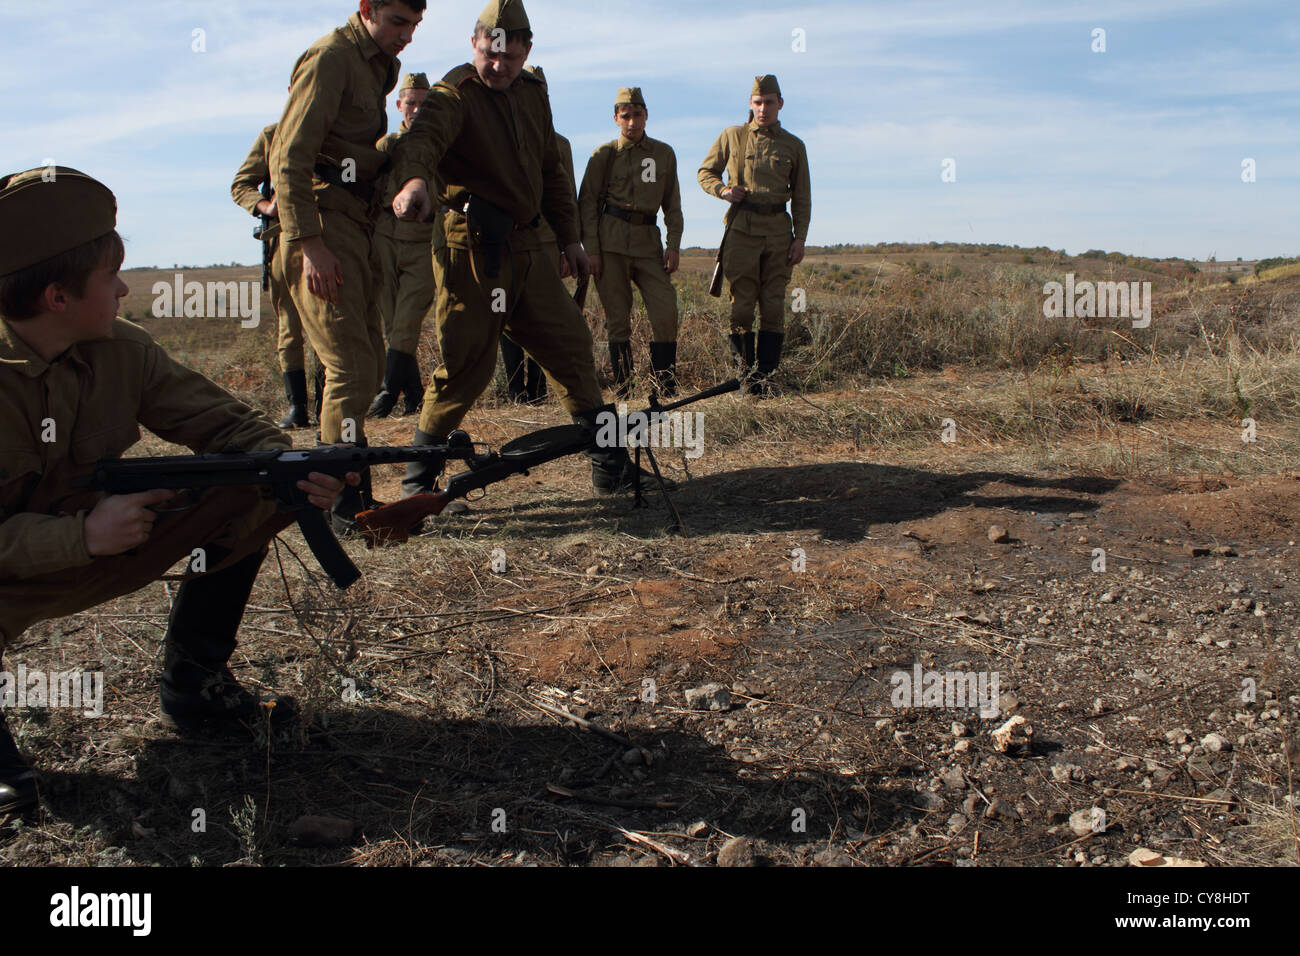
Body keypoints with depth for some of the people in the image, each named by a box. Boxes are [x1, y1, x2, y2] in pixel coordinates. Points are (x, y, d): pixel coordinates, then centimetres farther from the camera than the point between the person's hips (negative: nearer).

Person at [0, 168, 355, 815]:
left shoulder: (125, 351, -9)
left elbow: (221, 421, -7)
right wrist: (81, 536, -38)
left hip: (101, 536, 6)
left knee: (253, 490, -9)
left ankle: (193, 681, 4)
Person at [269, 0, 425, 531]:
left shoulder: (377, 65, 20)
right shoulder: (330, 58, -9)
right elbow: (289, 158, -16)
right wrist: (310, 243, -22)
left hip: (357, 226, 9)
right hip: (323, 223, -9)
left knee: (365, 368, 10)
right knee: (350, 369, -13)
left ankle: (352, 496, 19)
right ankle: (343, 506, -7)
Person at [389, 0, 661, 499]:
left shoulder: (532, 93, 15)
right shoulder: (456, 94, -8)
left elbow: (550, 171, 23)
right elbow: (424, 136, -31)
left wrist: (570, 236, 19)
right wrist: (414, 178, -53)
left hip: (526, 247, 7)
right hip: (473, 248, -7)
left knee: (570, 345, 8)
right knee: (466, 364, -7)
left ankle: (609, 463, 16)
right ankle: (418, 475, 8)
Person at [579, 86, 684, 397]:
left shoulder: (664, 154, 11)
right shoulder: (604, 154, 3)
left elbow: (672, 205, 14)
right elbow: (588, 203, 2)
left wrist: (674, 246, 3)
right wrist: (591, 251, -6)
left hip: (648, 241, 2)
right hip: (611, 241, -2)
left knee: (666, 310, -8)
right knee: (618, 316, -1)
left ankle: (666, 388, 1)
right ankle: (623, 391, 7)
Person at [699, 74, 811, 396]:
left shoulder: (793, 146, 13)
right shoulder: (732, 136, 9)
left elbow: (802, 197, 12)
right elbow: (705, 172, 17)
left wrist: (800, 237, 2)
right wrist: (723, 189, -5)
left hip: (779, 228, 1)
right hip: (742, 227, -1)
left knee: (774, 306, 0)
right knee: (741, 305, -4)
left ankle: (768, 376, 4)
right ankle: (747, 376, 3)